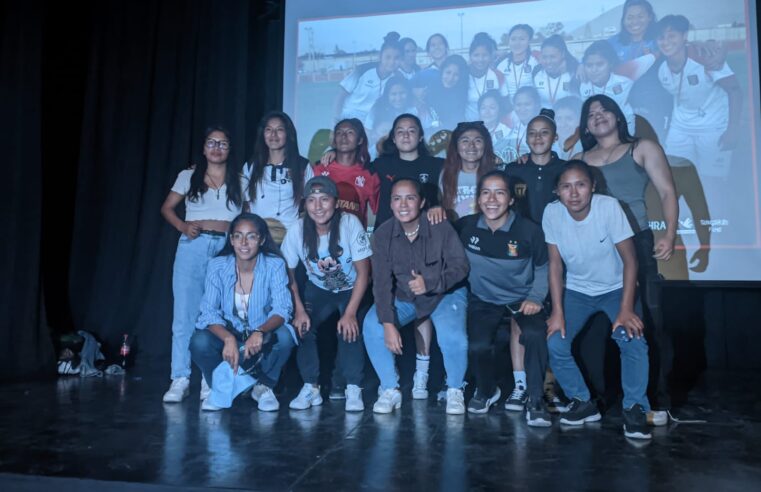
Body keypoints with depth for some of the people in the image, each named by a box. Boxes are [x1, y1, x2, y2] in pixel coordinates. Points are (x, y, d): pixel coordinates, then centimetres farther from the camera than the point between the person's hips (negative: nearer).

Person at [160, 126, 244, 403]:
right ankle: (180, 379, 5)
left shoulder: (239, 181, 11)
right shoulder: (188, 176, 11)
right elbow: (167, 208, 14)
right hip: (192, 247, 1)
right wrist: (183, 227, -3)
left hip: (226, 249, 0)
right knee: (184, 312, -2)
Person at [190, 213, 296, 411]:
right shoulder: (218, 266, -11)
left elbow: (282, 309, -21)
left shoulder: (274, 265, -14)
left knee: (284, 337, -32)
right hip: (228, 335, 1)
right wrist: (228, 339, -36)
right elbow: (208, 312, -15)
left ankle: (263, 386, -1)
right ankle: (221, 387, 3)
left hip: (262, 339, -1)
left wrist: (259, 332, -42)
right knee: (199, 342, -29)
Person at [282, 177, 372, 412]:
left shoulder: (350, 224, -25)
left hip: (352, 290, -2)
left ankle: (354, 389, -11)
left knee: (349, 329, -26)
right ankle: (310, 388, -4)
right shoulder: (297, 231, -18)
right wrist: (299, 309, -21)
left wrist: (350, 313, -25)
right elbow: (288, 274, -9)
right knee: (302, 326, -20)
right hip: (319, 289, 3)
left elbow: (363, 273, -20)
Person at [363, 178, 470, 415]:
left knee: (453, 338, -28)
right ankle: (390, 390, -2)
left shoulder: (441, 228, -18)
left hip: (446, 294, -2)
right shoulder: (382, 235, -13)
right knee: (371, 326, -22)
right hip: (402, 297, 2)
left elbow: (460, 266, -15)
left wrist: (430, 283, -34)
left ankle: (455, 391, 3)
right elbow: (382, 282, -15)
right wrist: (388, 323, -26)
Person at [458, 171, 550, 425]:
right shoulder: (466, 226, -12)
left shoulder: (529, 230, -15)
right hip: (483, 299, 1)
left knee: (535, 335, -31)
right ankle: (486, 392, 13)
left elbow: (542, 268, -1)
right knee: (477, 346, -23)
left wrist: (536, 298, -11)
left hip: (521, 298, -1)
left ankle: (536, 402, -9)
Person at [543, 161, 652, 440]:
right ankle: (583, 403, 8)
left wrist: (626, 309, -25)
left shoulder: (609, 207, -25)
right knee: (555, 343, -15)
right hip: (576, 290, 2)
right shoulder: (552, 213, -17)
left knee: (633, 341, -26)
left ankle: (635, 409, -4)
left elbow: (630, 260, -19)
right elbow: (555, 264, -9)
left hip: (616, 288, -2)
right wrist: (557, 311, -15)